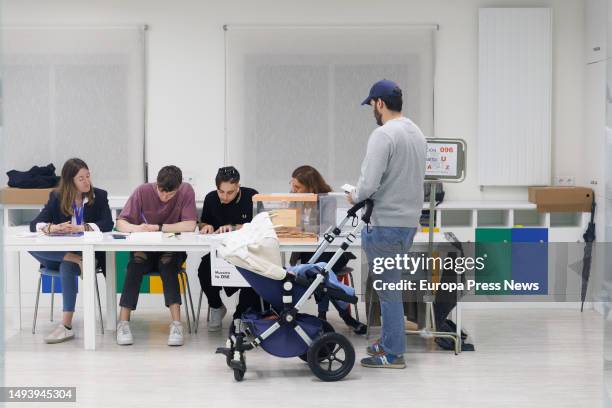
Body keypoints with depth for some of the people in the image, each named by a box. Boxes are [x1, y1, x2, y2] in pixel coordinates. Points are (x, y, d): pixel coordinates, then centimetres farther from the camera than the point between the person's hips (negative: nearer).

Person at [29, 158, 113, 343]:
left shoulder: (99, 196, 2)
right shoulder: (57, 197, 6)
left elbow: (107, 224, -12)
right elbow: (34, 224, -2)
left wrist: (81, 228, -26)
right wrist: (51, 227, -25)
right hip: (59, 254, 3)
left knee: (67, 266, -36)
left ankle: (67, 326, -35)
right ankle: (76, 259, -27)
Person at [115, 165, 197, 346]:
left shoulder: (186, 191, -12)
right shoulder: (143, 191, -10)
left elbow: (190, 226, -22)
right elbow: (120, 223, -13)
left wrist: (158, 228, -26)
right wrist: (135, 228, -35)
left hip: (172, 251, -1)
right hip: (144, 249, 1)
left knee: (167, 262, -33)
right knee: (136, 261, -31)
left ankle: (176, 323, -36)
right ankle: (123, 322, -30)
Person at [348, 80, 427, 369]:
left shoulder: (383, 134, -18)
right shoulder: (417, 133, 12)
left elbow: (369, 183, -24)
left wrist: (355, 196, -2)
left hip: (387, 224, -9)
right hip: (409, 220, 9)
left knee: (387, 287, -1)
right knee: (390, 284, 21)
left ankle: (393, 354, 7)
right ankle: (389, 341, 30)